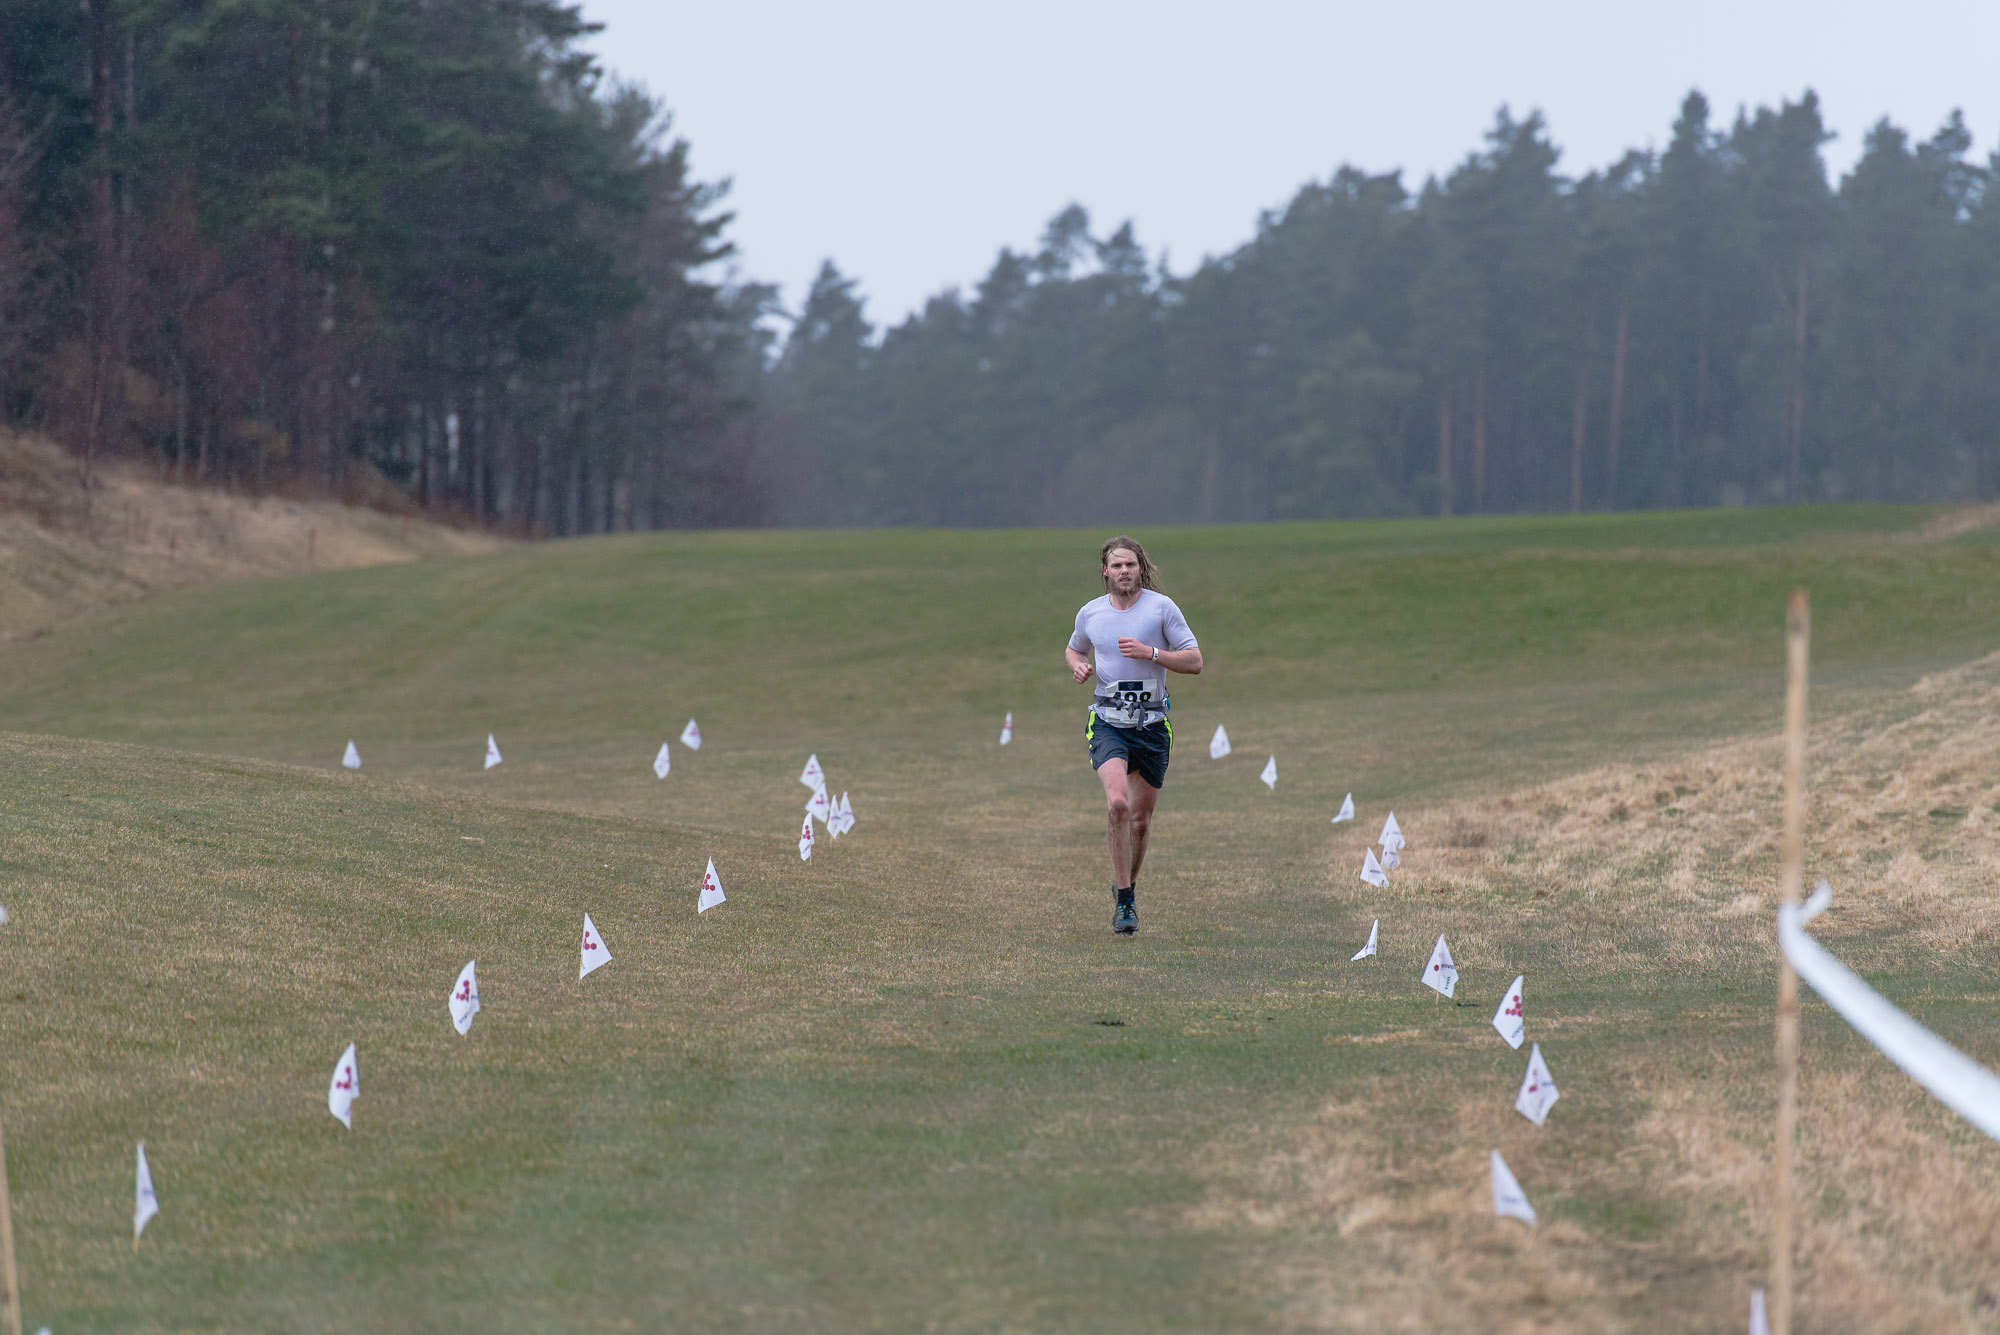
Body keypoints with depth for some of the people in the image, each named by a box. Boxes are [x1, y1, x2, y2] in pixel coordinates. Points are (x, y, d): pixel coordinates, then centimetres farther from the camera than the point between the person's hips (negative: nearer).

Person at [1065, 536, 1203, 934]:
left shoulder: (1161, 607, -3)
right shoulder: (1090, 613, 5)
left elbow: (1194, 661, -4)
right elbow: (1074, 649, 26)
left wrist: (1150, 652, -18)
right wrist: (1079, 666, 2)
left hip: (1153, 723, 0)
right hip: (1108, 722, 0)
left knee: (1140, 819, 8)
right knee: (1117, 801, -23)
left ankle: (1128, 884, 36)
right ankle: (1124, 900, -16)